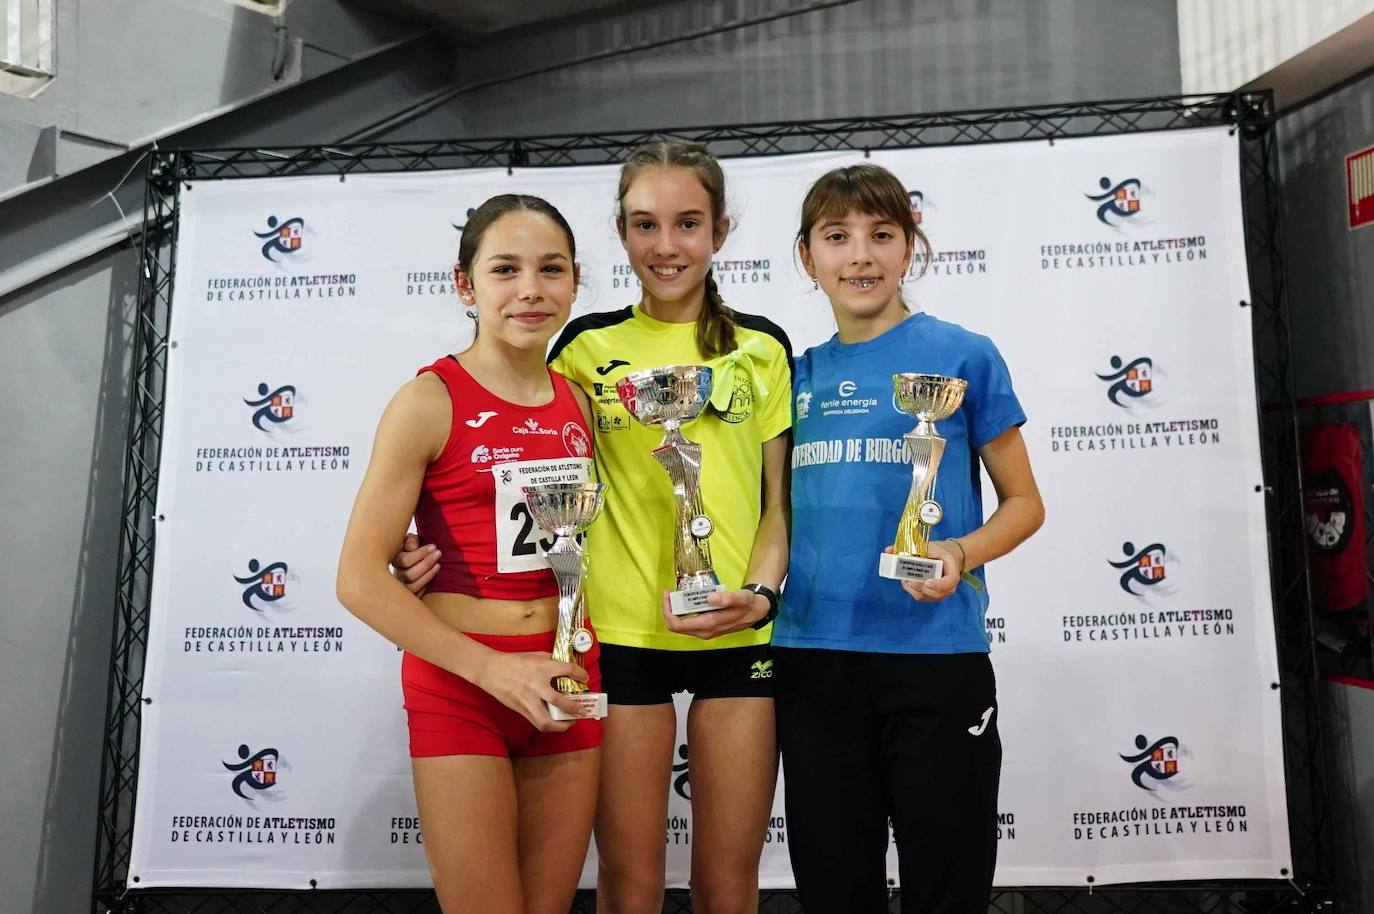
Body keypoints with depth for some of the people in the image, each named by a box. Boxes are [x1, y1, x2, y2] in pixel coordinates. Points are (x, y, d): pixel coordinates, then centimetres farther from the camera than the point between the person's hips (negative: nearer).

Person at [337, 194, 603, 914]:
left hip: (564, 684, 5)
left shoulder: (579, 403, 6)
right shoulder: (431, 401, -10)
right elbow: (360, 579, -13)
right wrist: (492, 668, -18)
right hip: (459, 684, -5)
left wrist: (582, 673, 3)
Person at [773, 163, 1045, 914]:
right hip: (811, 655, 4)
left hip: (937, 655, -3)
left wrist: (962, 555, -18)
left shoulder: (964, 356, -3)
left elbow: (1024, 503, 1)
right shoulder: (799, 374, 8)